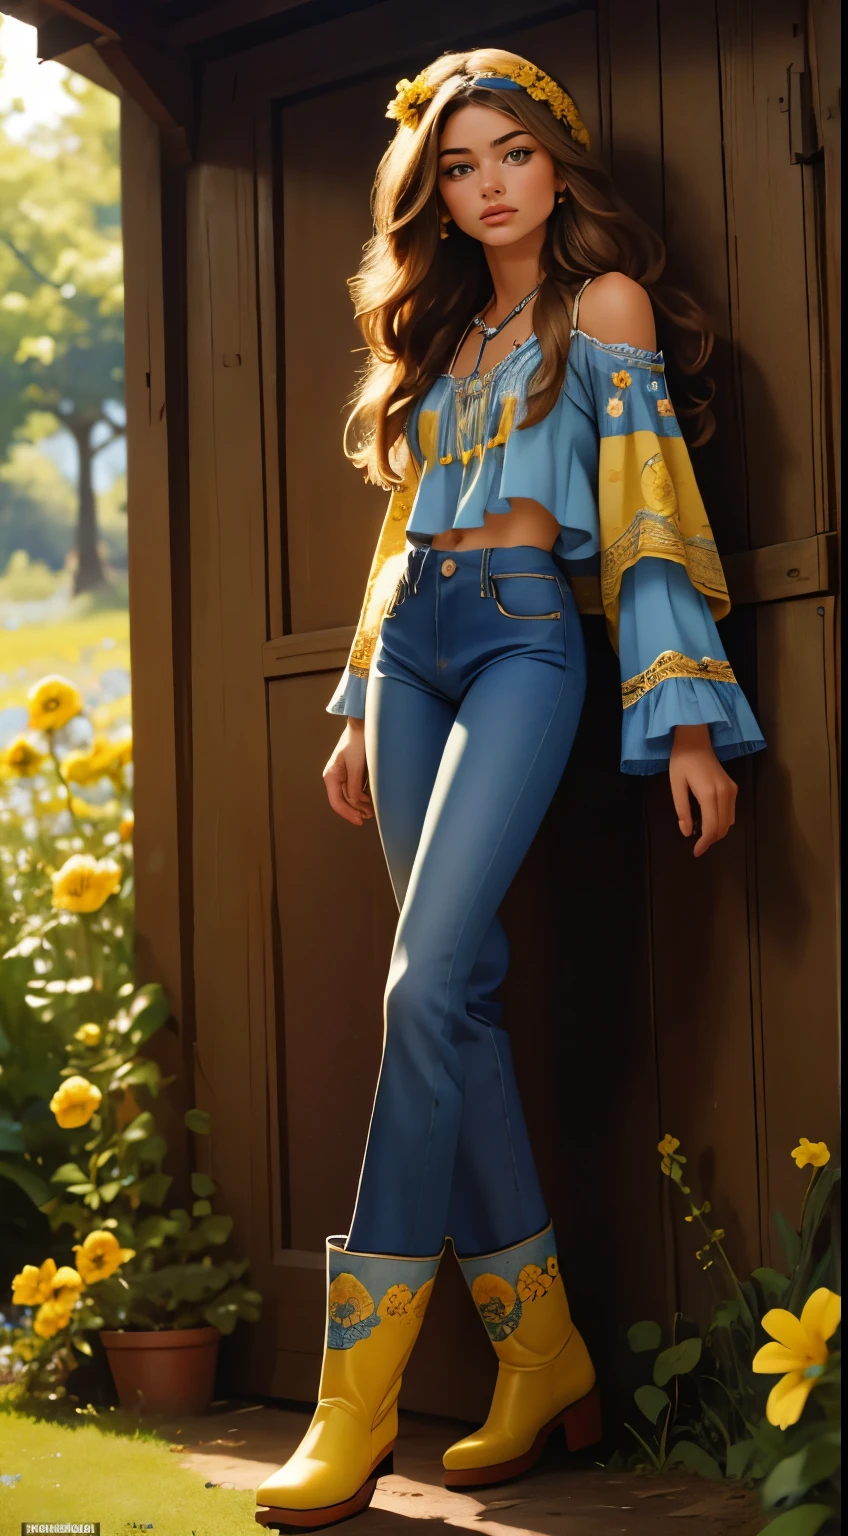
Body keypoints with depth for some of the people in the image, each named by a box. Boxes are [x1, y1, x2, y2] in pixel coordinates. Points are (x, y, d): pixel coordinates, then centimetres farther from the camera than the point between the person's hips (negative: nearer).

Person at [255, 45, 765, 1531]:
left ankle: (358, 1394, -19)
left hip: (525, 634, -6)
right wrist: (361, 712, 20)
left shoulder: (603, 304, 6)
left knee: (430, 979, -19)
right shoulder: (439, 331, 23)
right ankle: (543, 1356, 6)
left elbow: (648, 510, -1)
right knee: (460, 989, -1)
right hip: (410, 641, 6)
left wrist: (687, 720, -9)